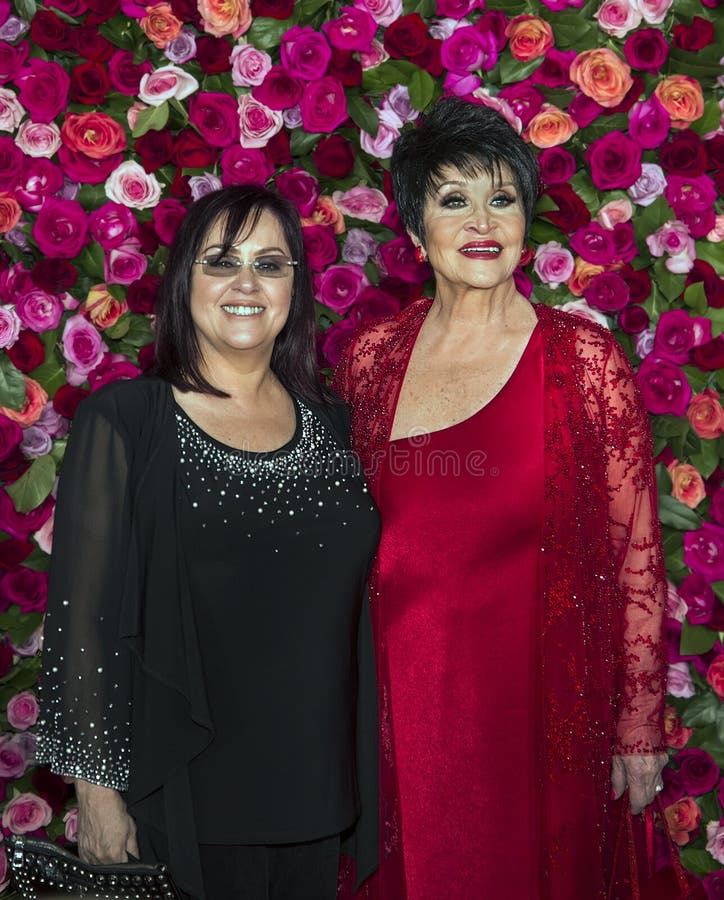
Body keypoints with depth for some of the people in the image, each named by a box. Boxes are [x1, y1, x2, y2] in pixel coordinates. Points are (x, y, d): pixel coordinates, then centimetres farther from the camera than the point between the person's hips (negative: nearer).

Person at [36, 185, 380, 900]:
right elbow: (83, 621, -10)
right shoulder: (124, 421, -11)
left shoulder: (331, 423, 3)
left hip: (321, 780, 4)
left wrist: (369, 775, 11)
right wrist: (97, 792, -10)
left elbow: (356, 604, 10)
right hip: (190, 790, -4)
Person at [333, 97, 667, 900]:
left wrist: (639, 727, -4)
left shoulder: (585, 359, -10)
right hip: (398, 703, 3)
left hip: (534, 704, -2)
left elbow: (637, 554, -6)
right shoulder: (371, 356, -1)